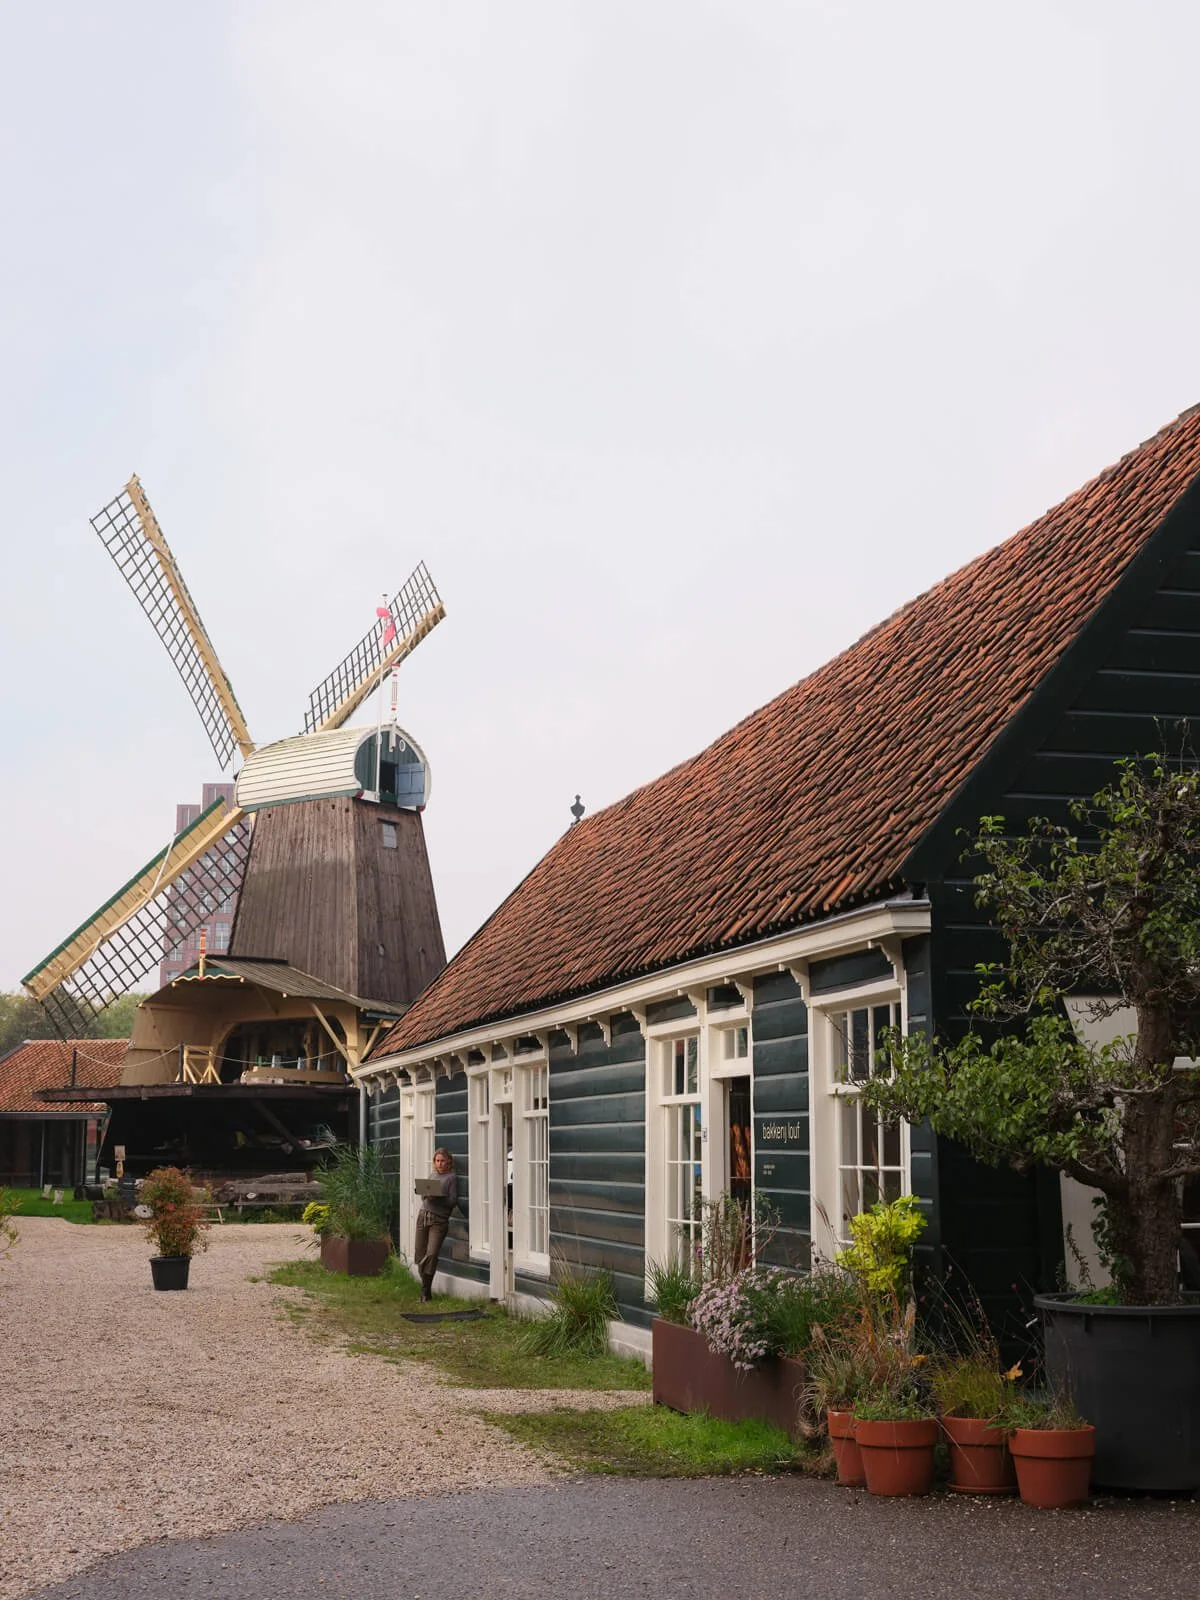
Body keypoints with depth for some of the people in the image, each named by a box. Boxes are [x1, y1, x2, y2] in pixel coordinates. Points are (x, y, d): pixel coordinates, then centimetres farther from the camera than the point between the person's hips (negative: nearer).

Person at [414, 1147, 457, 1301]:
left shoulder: (451, 1178, 2)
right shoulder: (433, 1176, 19)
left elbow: (453, 1201, -5)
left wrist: (437, 1197, -19)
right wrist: (425, 1194, -3)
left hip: (439, 1220, -5)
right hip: (424, 1215, 5)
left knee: (431, 1254, -15)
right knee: (419, 1254, 1)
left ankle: (426, 1290, -8)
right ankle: (425, 1287, 14)